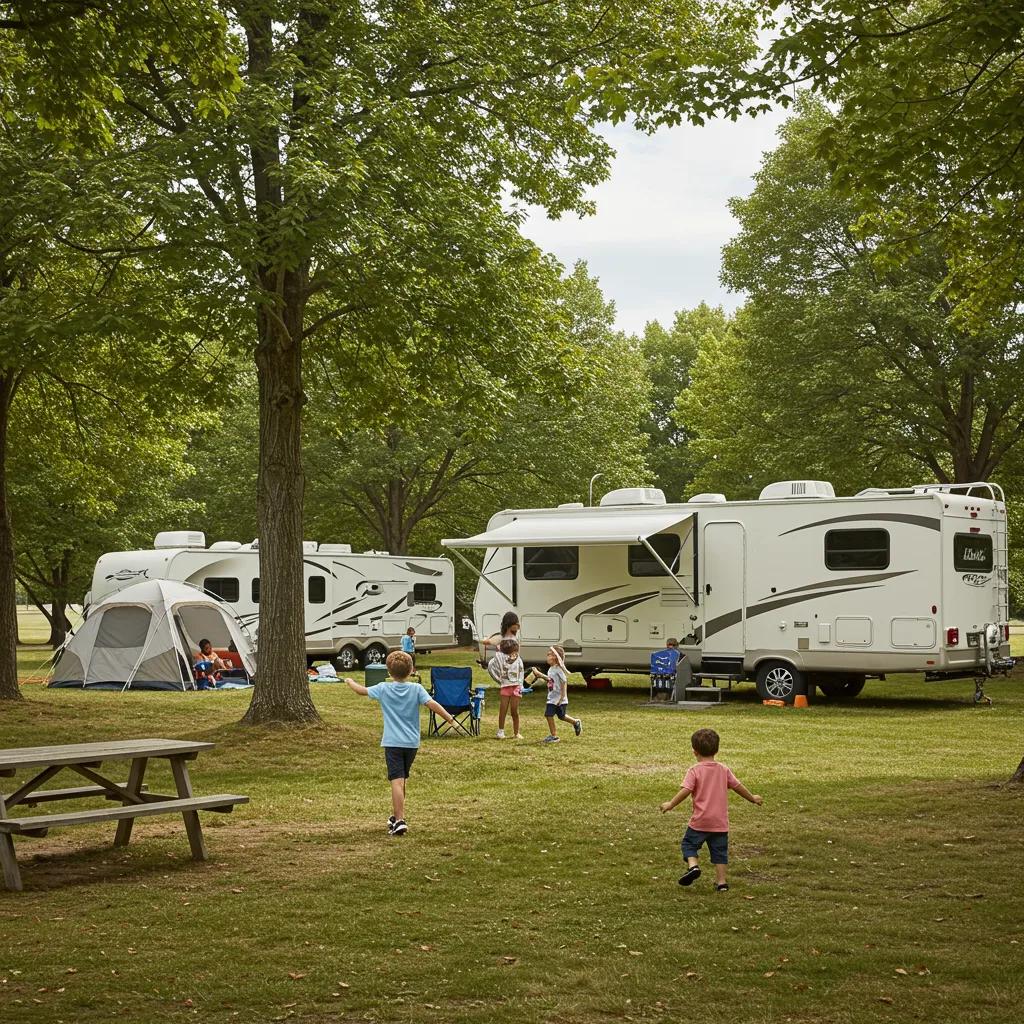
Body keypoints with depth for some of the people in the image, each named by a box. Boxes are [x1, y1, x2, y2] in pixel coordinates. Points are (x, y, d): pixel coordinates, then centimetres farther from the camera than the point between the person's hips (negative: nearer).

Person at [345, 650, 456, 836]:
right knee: (401, 780, 20)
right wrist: (450, 719, -7)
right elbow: (432, 704, -12)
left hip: (392, 742, -3)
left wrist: (350, 682, 31)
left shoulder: (384, 689, -1)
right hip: (412, 742, 3)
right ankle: (396, 816, 32)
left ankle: (399, 821, -21)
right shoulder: (416, 689, -1)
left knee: (397, 781, -11)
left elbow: (362, 690, 12)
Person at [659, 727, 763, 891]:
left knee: (689, 844, 11)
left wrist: (670, 804, -9)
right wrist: (752, 798, 29)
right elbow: (737, 786, 14)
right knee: (719, 851, 11)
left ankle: (693, 865, -13)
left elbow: (685, 791, -18)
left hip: (700, 821, -4)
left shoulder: (694, 770, -8)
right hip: (720, 822, 4)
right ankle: (721, 882, 8)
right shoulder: (723, 770, 6)